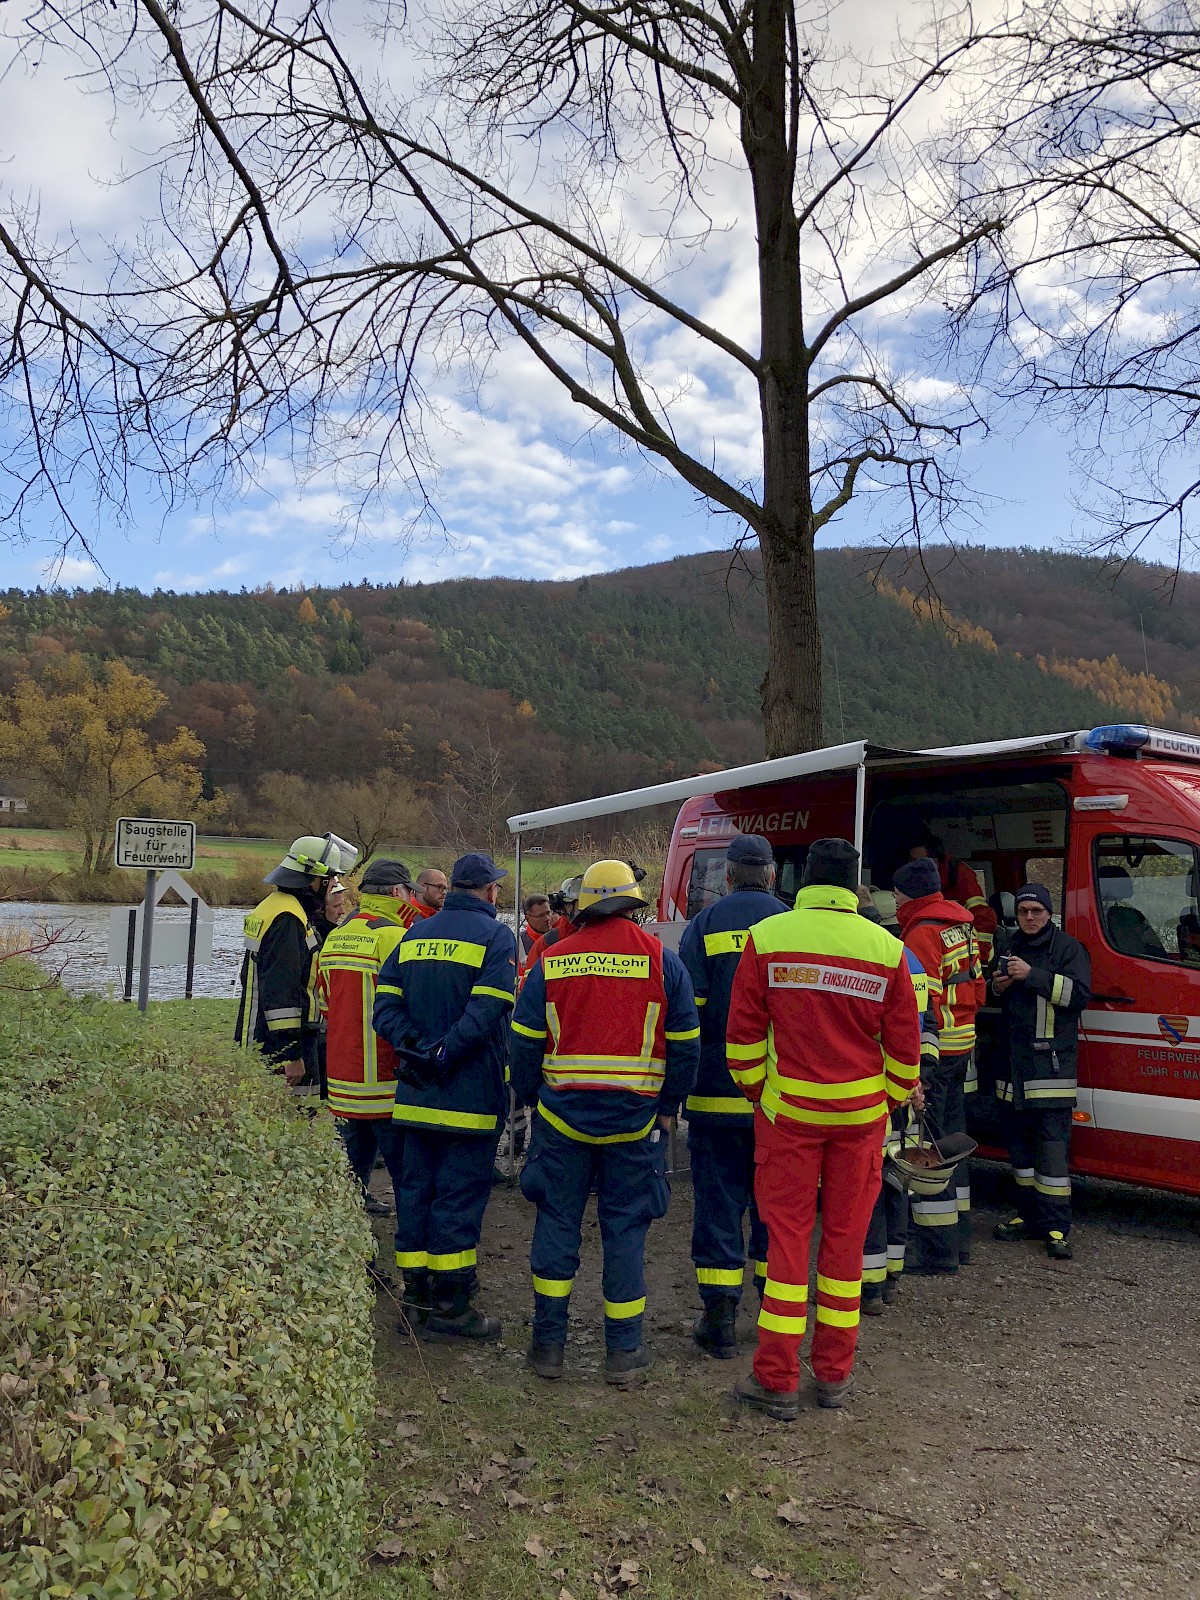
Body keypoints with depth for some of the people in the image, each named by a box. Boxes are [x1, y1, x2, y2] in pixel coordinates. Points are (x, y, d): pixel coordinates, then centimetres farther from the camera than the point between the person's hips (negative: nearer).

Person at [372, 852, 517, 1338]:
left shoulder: (415, 934, 11)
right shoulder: (496, 936, -8)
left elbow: (386, 1003, 3)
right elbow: (487, 1010, -22)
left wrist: (417, 1047, -6)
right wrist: (445, 1054, -17)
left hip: (416, 1094, 6)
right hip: (471, 1095, -6)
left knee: (415, 1188, 13)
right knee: (460, 1194, 1)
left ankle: (416, 1298, 22)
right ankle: (450, 1308, 9)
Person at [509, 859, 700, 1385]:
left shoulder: (551, 961, 0)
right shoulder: (662, 961, -3)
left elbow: (525, 1042, 4)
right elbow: (685, 1044, 0)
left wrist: (530, 1099, 15)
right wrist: (668, 1107, 10)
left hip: (562, 1115, 1)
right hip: (636, 1118, -1)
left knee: (557, 1222, 12)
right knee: (625, 1228, 9)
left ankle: (548, 1343, 19)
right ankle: (623, 1351, 16)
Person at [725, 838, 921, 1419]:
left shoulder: (766, 938, -8)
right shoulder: (886, 948, -4)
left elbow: (743, 1033, -5)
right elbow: (904, 1046, 2)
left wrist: (757, 1091, 8)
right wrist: (889, 1103, 15)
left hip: (787, 1109, -1)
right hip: (861, 1114, 2)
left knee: (786, 1235, 6)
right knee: (846, 1238, 13)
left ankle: (776, 1381, 11)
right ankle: (835, 1374, 24)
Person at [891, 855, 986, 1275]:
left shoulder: (923, 934, -16)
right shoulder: (961, 926, 13)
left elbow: (921, 1004, -22)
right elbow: (976, 986, 19)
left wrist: (917, 1065, -24)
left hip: (933, 1051, -10)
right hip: (962, 1048, 10)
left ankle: (938, 1251, 0)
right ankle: (958, 1238, 27)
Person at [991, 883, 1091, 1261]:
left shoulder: (1067, 947, -2)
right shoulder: (1010, 948, 19)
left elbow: (1079, 993, -15)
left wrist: (1032, 975, -21)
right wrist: (998, 987, 8)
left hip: (1051, 1062, -7)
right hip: (1014, 1060, 7)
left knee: (1052, 1143, -8)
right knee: (1019, 1141, 11)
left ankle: (1056, 1226, -5)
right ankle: (1032, 1216, 21)